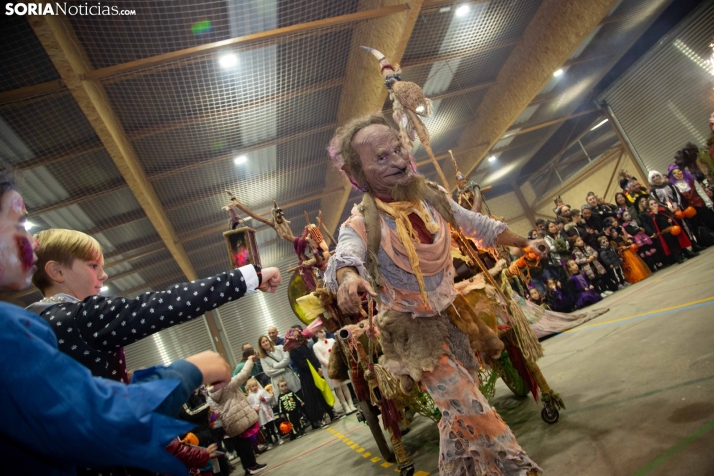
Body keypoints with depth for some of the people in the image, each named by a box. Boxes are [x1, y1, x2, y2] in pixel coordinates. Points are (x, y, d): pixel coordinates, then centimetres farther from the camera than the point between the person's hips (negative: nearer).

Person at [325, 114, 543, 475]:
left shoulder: (431, 196, -7)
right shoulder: (362, 224, -22)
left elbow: (478, 225, 7)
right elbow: (343, 257, -42)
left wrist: (525, 244, 16)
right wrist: (349, 277, -65)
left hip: (453, 317, 6)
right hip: (415, 331, -5)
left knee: (459, 412, 18)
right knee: (472, 410, -8)